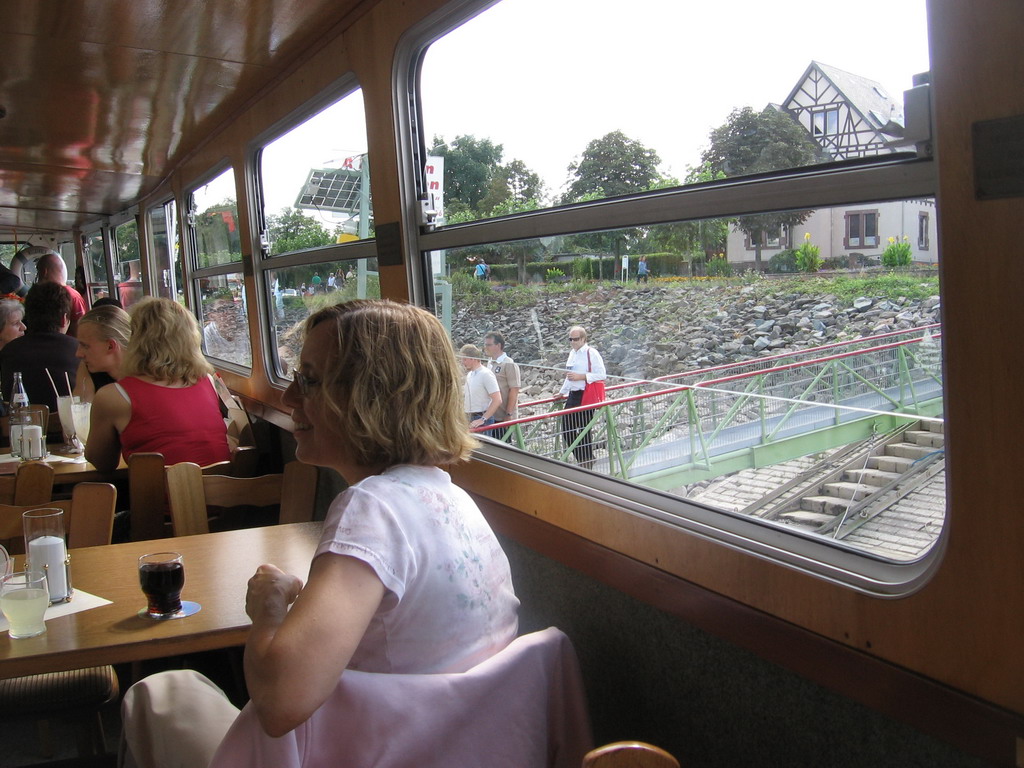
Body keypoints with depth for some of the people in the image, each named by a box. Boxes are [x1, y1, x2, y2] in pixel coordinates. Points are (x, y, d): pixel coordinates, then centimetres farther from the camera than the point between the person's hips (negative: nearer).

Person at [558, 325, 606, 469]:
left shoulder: (592, 353, -10)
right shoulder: (572, 353, 15)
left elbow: (601, 375, -16)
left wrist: (581, 376, -19)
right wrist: (562, 392, 31)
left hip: (586, 396, -8)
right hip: (573, 395, 8)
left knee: (584, 429, -2)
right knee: (567, 429, 7)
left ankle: (587, 461, 13)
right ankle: (582, 458, 22)